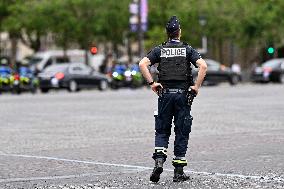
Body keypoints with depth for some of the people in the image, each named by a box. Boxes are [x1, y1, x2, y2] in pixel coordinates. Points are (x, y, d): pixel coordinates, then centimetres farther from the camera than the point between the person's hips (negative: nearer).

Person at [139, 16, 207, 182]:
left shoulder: (160, 50, 5)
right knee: (182, 132, 5)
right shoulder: (187, 49, 1)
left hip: (165, 94, 1)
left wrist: (152, 83, -5)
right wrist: (197, 86, -6)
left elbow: (143, 64, -9)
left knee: (162, 131, 10)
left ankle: (159, 161, -13)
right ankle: (179, 171, 5)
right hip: (183, 94, -1)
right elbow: (203, 66, -13)